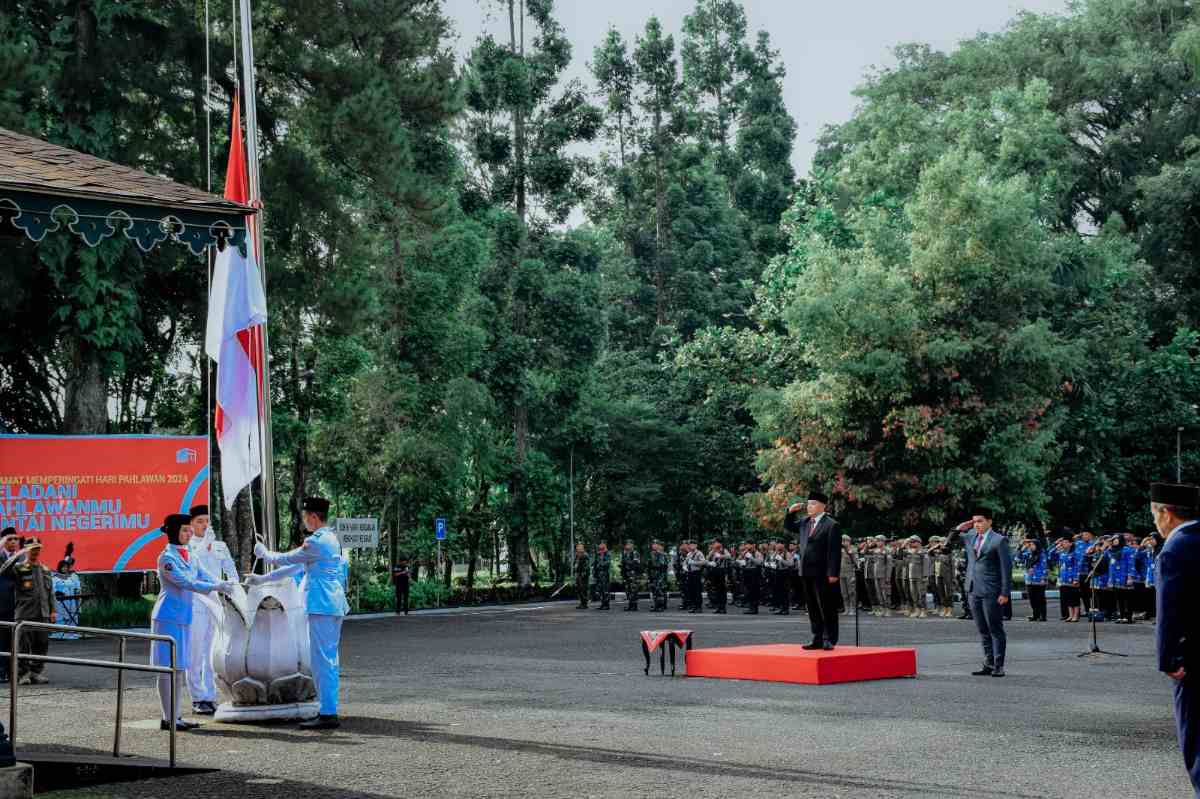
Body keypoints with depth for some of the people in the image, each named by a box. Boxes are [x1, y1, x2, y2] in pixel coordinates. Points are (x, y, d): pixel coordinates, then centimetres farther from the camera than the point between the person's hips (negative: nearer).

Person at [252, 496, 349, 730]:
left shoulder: (316, 542, -13)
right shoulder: (330, 539, 18)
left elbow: (287, 560, -3)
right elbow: (296, 567, 24)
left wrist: (264, 553, 16)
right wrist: (263, 579, 28)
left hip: (322, 606, -10)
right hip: (334, 605, 10)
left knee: (322, 660, -9)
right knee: (329, 659, 13)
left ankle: (327, 714, -10)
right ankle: (328, 709, 18)